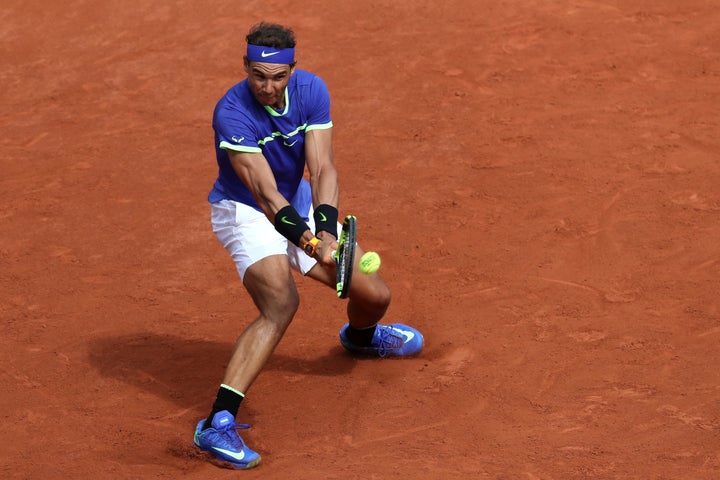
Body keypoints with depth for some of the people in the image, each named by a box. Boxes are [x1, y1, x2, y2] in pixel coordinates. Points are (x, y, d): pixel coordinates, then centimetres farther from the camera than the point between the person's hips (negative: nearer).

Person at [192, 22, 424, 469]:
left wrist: (327, 229, -37)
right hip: (243, 211, -6)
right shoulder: (232, 113, -30)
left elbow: (322, 169, -21)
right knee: (281, 303, -32)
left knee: (374, 295, 6)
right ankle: (217, 424, -38)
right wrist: (311, 241, -47)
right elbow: (265, 194, -35)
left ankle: (360, 335, 47)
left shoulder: (311, 90, -15)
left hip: (301, 205, 6)